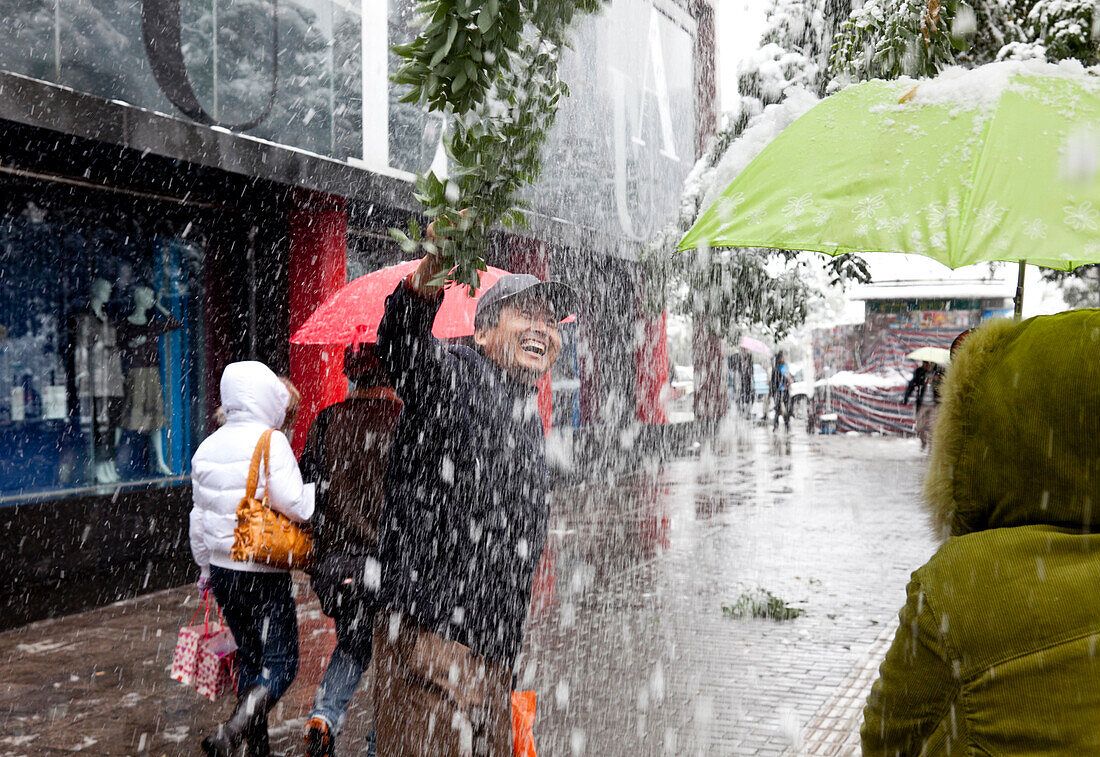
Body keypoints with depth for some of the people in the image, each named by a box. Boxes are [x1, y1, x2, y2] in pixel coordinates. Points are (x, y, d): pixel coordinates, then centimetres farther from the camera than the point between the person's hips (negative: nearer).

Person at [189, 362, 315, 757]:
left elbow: (199, 514, 17)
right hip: (264, 572, -7)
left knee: (249, 657, 19)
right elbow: (294, 505, -20)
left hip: (222, 568, 7)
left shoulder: (207, 447, 9)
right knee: (280, 663, -2)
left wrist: (205, 566, 27)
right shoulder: (271, 442, -13)